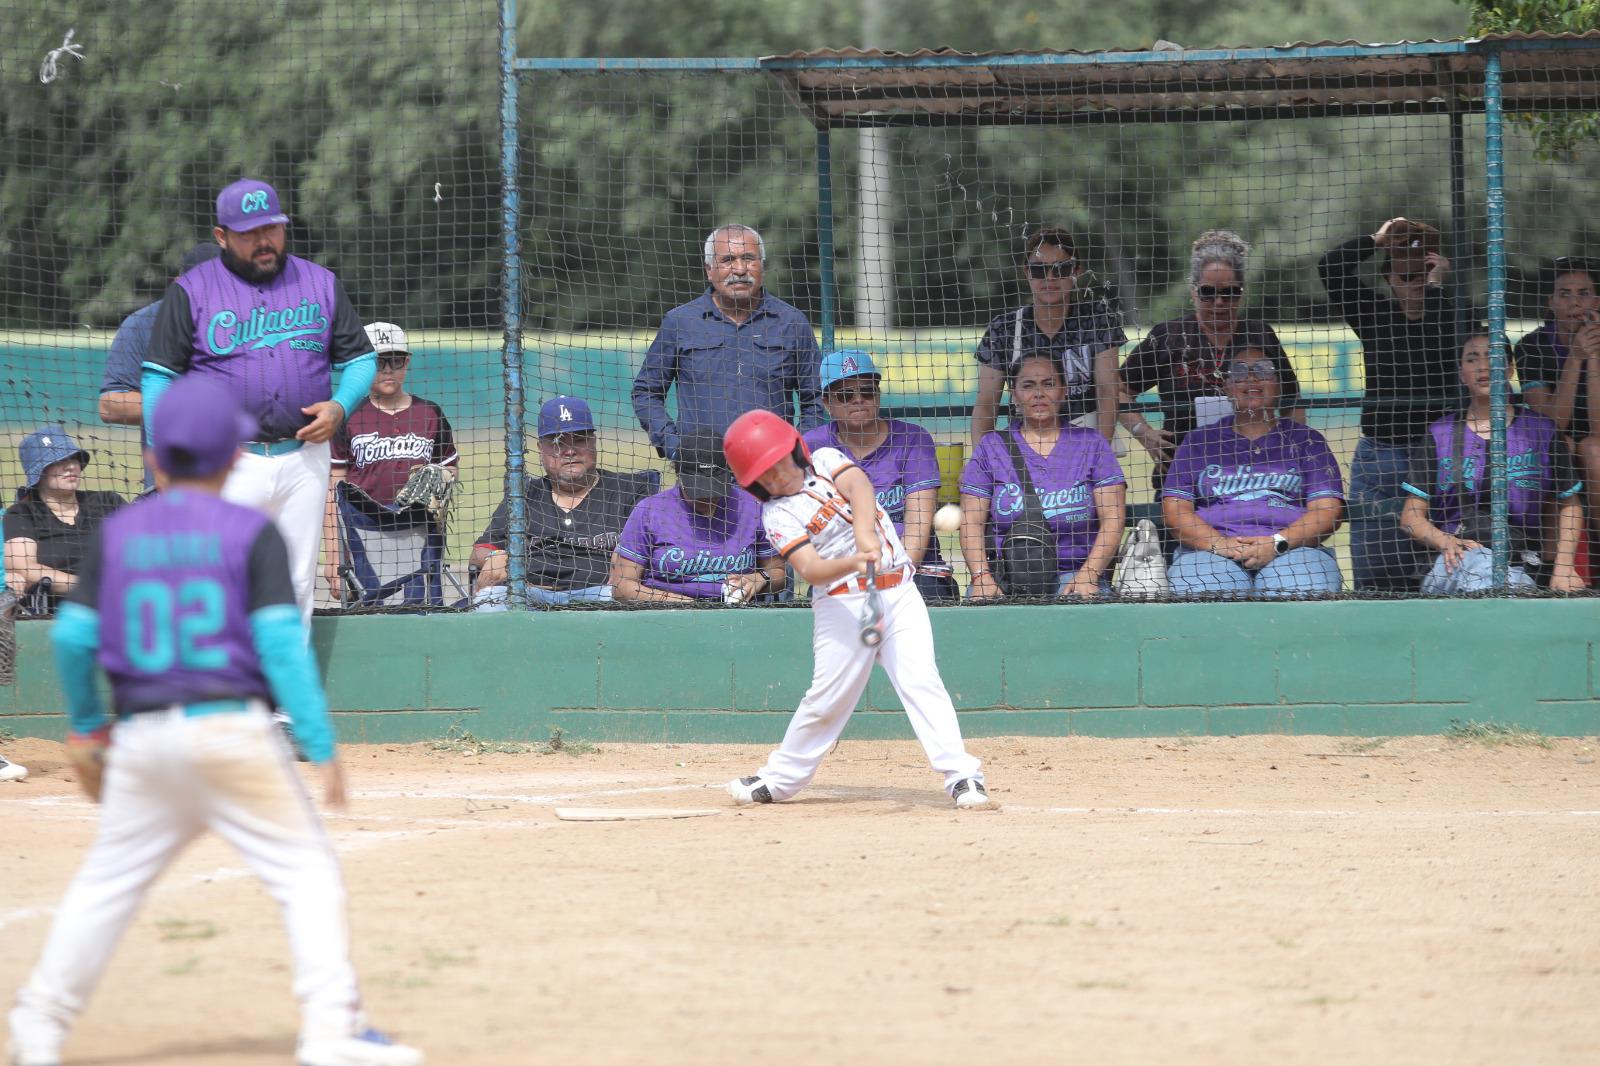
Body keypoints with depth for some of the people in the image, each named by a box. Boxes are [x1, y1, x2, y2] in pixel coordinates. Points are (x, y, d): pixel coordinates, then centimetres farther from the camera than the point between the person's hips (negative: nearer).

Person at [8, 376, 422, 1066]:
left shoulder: (118, 535, 7)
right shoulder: (251, 533, -3)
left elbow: (72, 636, 5)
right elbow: (281, 641, -10)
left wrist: (85, 726, 20)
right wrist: (322, 748, -9)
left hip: (141, 740, 4)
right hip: (230, 726, -4)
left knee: (107, 882, 17)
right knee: (307, 873, 1)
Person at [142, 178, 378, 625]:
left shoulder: (321, 283, 11)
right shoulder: (191, 291, 2)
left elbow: (360, 359, 15)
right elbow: (158, 376, 1)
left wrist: (339, 406, -7)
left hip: (304, 460, 3)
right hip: (226, 466, -3)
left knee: (296, 587, 6)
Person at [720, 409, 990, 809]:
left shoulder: (825, 461, 7)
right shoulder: (778, 516, -2)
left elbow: (858, 485, -14)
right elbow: (810, 569, -17)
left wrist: (865, 532, -33)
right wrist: (853, 563, -37)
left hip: (898, 593, 1)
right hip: (843, 603, -1)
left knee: (920, 678, -12)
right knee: (829, 695, -1)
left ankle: (962, 776, -19)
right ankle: (778, 779, 19)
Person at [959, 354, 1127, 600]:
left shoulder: (1090, 444, 12)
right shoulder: (992, 447, 13)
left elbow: (1112, 519, 3)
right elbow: (971, 523, 5)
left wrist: (1088, 576, -12)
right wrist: (981, 577, -12)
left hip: (1073, 573, 0)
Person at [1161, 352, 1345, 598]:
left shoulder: (1306, 441, 18)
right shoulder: (1199, 441, 21)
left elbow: (1328, 512, 6)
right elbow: (1174, 508, 10)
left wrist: (1278, 543, -13)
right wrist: (1217, 543, -10)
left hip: (1290, 549, 0)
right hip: (1210, 549, 0)